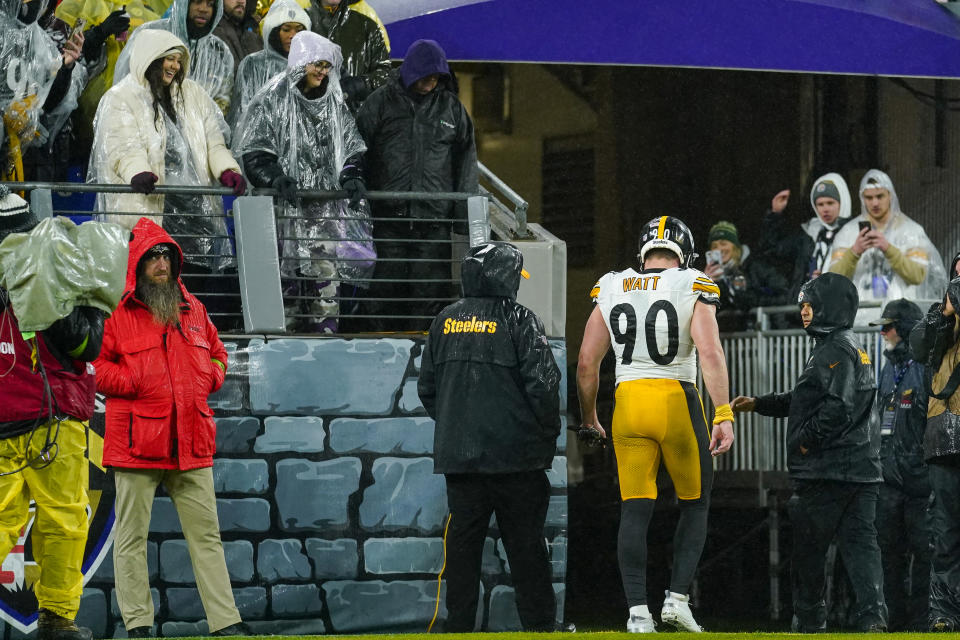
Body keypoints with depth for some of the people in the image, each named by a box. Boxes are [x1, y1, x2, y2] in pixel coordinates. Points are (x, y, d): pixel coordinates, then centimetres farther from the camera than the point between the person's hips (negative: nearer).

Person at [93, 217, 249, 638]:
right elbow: (96, 366, -4)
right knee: (132, 535, 0)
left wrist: (210, 377, 7)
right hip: (135, 442, -4)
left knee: (206, 534, 5)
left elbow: (216, 353, 26)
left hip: (190, 442, 4)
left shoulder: (192, 310, 15)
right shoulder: (117, 313, -2)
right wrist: (134, 381, -14)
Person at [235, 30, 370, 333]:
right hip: (285, 206, -4)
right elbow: (253, 153, -6)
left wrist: (352, 178, 0)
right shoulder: (272, 101, -1)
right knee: (287, 275, -5)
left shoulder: (336, 105, 15)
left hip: (326, 204, 4)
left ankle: (326, 329, -1)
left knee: (327, 273, -3)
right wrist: (276, 178, -20)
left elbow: (353, 149, 18)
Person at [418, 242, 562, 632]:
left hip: (456, 453, 4)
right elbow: (542, 382, -13)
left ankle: (458, 625, 7)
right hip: (514, 453, -4)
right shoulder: (518, 320, -8)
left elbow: (426, 387, 13)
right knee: (525, 545, 2)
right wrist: (548, 434, 1)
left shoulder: (445, 321, 8)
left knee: (462, 542, 7)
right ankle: (538, 625, 4)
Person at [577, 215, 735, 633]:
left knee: (635, 511, 4)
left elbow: (587, 364, 9)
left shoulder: (611, 293, 8)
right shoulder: (692, 291, -2)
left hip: (628, 404, 3)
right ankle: (678, 597, 3)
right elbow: (710, 354, -15)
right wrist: (723, 414, -17)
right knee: (695, 504, 14)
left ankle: (637, 610, -3)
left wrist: (588, 419, 21)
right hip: (678, 403, -2)